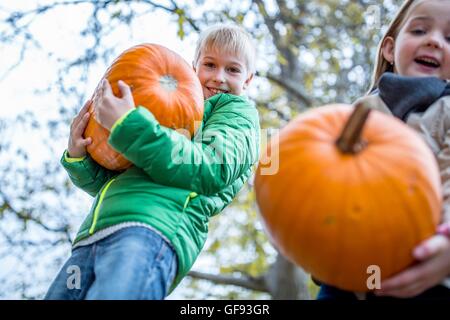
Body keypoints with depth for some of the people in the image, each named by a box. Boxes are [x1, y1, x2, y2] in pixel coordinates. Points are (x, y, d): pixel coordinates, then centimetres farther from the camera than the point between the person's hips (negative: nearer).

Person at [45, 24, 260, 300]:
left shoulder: (238, 109, 15)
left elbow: (210, 171, -7)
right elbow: (107, 182, 30)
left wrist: (128, 124, -11)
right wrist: (78, 158, 8)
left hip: (154, 229, -7)